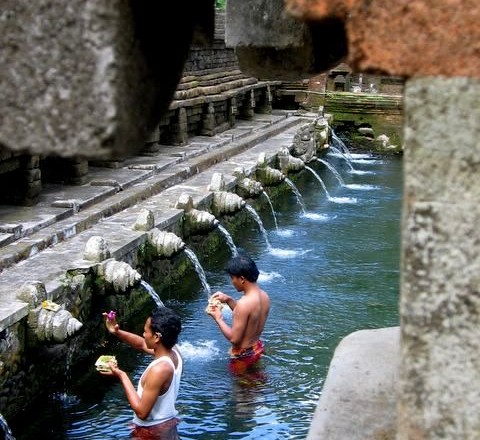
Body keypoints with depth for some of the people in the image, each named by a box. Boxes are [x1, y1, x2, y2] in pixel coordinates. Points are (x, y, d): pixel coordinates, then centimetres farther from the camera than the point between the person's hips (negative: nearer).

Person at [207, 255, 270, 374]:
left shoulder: (244, 303, -32)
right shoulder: (264, 296, -6)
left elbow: (234, 338, -27)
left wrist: (218, 318, -15)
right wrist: (228, 300, 4)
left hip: (243, 355, -8)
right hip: (257, 348, 8)